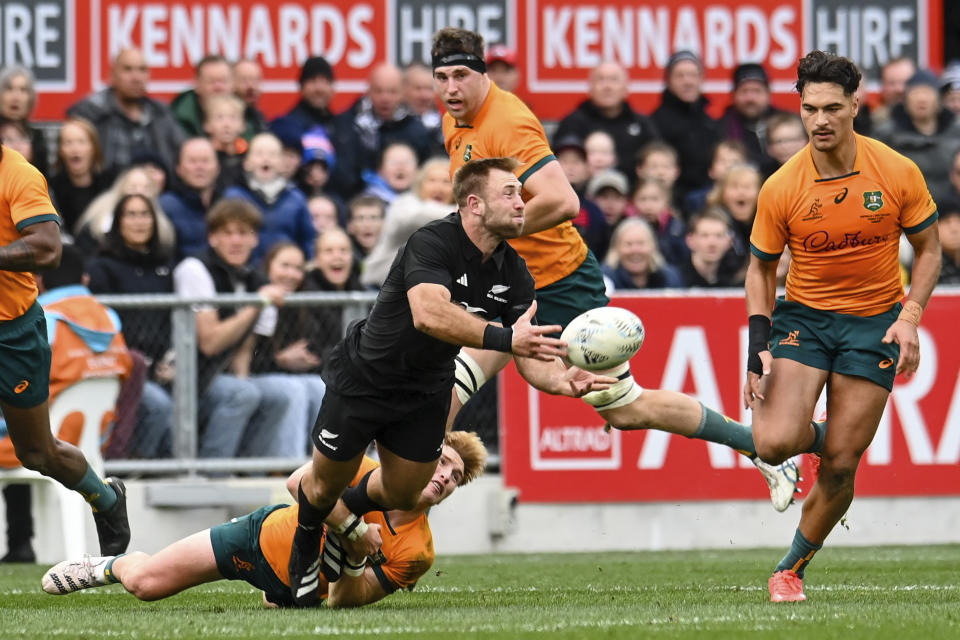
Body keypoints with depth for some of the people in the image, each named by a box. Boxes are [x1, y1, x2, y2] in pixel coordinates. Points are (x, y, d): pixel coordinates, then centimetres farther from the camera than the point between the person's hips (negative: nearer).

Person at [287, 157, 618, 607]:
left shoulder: (513, 275, -10)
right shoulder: (432, 242, -30)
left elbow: (530, 358, -14)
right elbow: (429, 313, -48)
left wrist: (562, 381, -38)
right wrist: (505, 338, -56)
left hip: (425, 396, 6)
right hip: (361, 379, -5)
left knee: (403, 496, 11)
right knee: (326, 485, 8)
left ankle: (349, 510, 46)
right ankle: (305, 541, 42)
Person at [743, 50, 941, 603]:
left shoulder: (898, 173, -11)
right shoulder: (781, 189, -11)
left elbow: (929, 249, 2)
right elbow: (762, 268, 3)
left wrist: (909, 318, -12)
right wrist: (760, 343, -8)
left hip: (874, 321, 0)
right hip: (803, 315, 0)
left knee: (839, 467, -3)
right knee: (775, 443, -20)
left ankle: (793, 568, 19)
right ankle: (821, 436, 17)